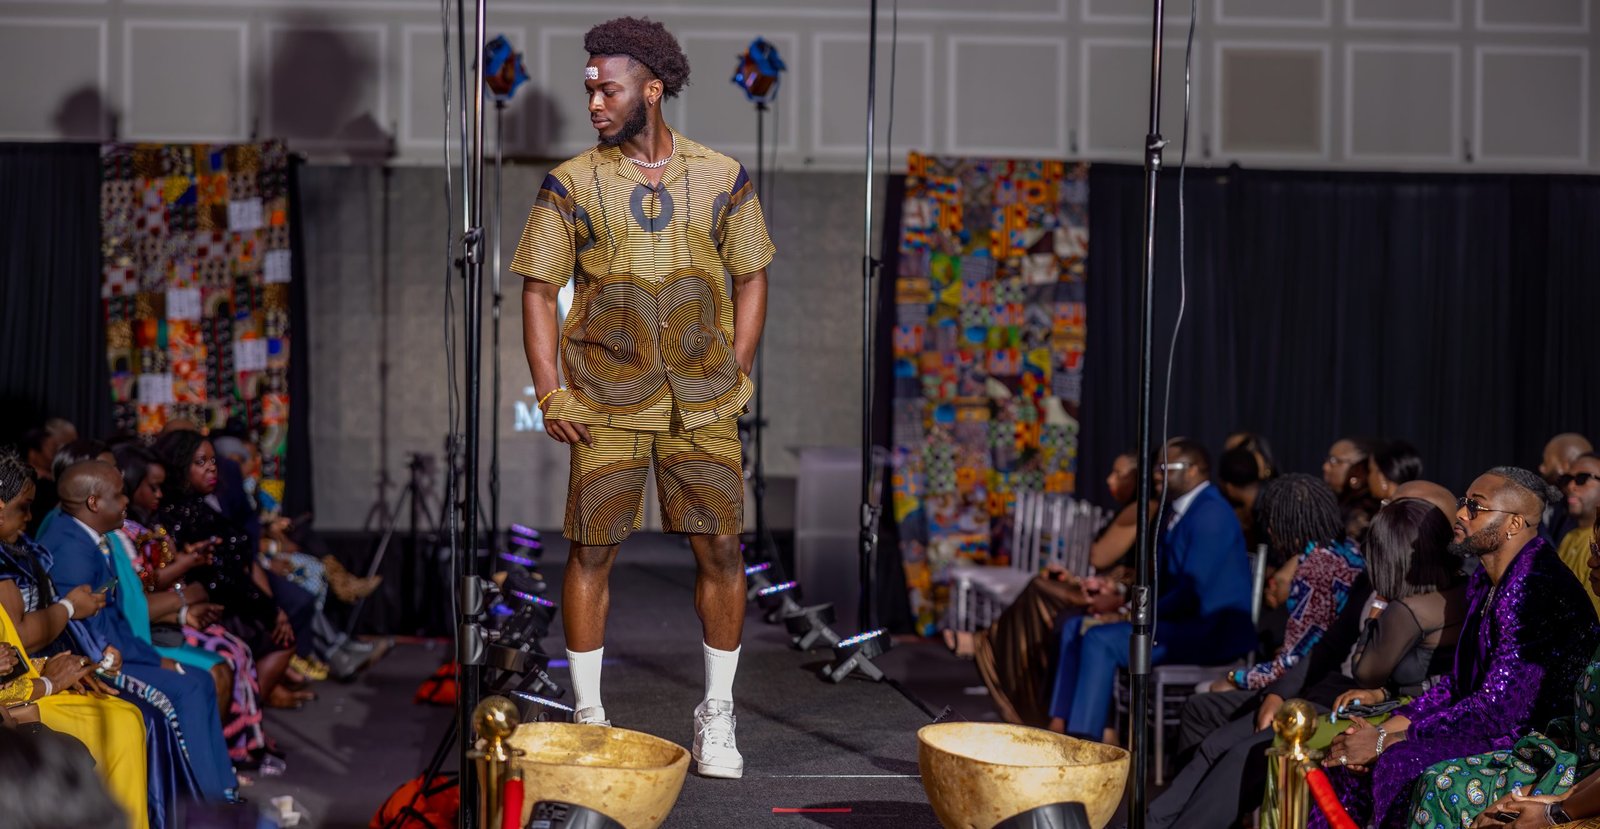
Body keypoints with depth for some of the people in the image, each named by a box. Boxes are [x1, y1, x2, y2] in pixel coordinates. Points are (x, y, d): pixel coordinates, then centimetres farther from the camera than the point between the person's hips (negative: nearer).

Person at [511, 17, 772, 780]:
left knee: (721, 548, 0)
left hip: (703, 400, 1)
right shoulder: (572, 185, 1)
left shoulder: (721, 178, 4)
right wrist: (551, 394, -5)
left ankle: (717, 714, 14)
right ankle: (587, 712, 14)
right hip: (606, 401, -1)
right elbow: (539, 289, 3)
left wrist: (734, 375, 2)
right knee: (591, 549, 0)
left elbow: (752, 279, 11)